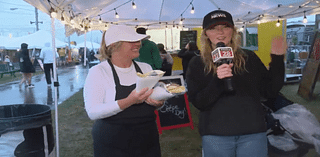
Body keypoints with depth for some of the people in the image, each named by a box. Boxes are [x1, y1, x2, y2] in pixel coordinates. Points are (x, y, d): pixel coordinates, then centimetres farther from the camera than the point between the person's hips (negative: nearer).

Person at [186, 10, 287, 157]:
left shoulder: (249, 57, 5)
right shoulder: (197, 63, 0)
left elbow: (270, 92, 6)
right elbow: (199, 103, -8)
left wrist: (278, 59, -2)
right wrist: (217, 81, -23)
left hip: (253, 132, 2)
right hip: (215, 135, -1)